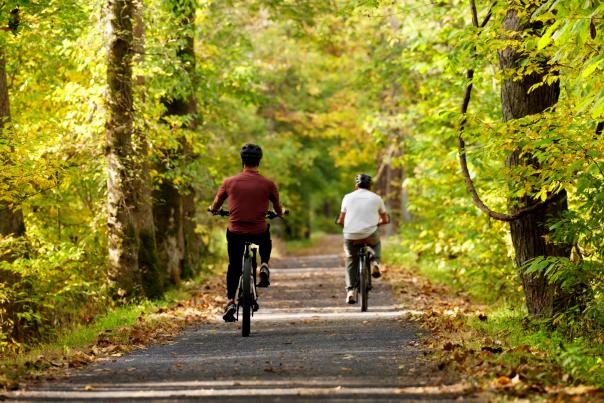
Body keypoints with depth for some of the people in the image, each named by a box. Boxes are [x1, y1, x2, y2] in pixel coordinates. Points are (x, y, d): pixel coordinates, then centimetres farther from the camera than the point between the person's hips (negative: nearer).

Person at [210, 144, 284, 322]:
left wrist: (213, 210, 35)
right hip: (259, 233, 0)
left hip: (235, 233, 0)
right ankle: (264, 266, 17)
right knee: (266, 241, 35)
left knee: (234, 266, 18)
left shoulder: (229, 182, -3)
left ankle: (230, 301, 7)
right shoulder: (268, 184, -4)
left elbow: (215, 206, 11)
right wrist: (280, 213, 35)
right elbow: (278, 209, 12)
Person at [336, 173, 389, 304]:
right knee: (376, 243, 34)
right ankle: (375, 263, 9)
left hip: (351, 236, 0)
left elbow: (341, 221, 8)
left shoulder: (348, 197, 8)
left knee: (351, 261, 20)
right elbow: (385, 220, 17)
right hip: (370, 235, 0)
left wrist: (342, 222, 31)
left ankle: (351, 290, 7)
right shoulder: (376, 198, 9)